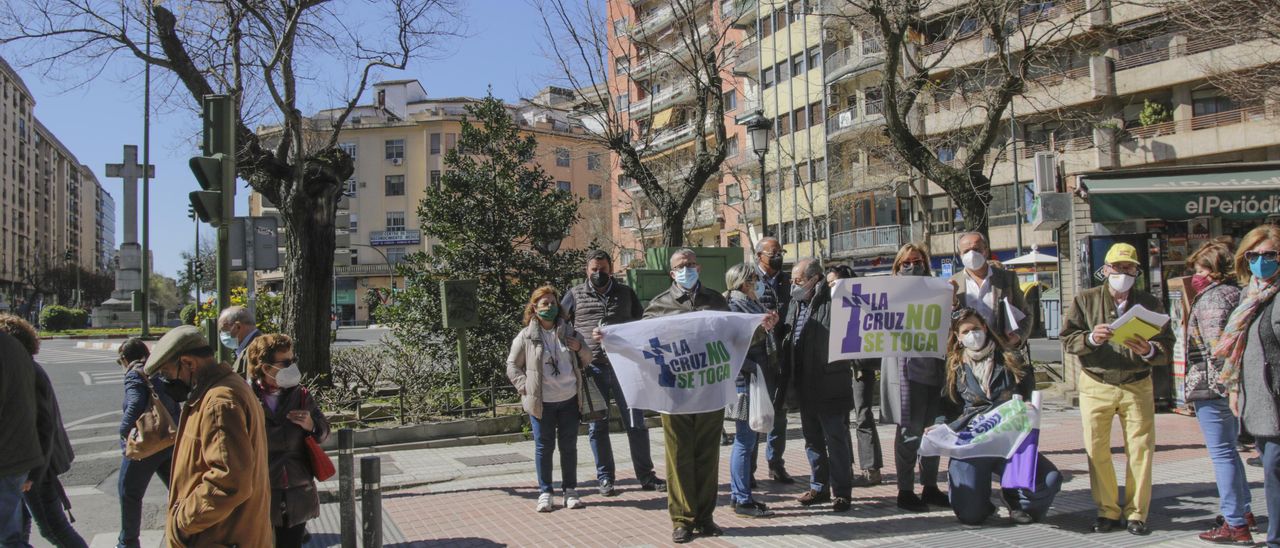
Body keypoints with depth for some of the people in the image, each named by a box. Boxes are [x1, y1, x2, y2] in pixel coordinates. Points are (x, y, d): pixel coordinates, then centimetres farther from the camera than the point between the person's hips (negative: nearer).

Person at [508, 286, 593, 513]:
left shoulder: (568, 331, 7)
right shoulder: (526, 336, -3)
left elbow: (587, 359, 16)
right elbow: (512, 366, 3)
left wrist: (580, 347, -5)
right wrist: (525, 387, -8)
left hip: (569, 400, 3)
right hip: (541, 402, -3)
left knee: (569, 446, 9)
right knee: (544, 447, 4)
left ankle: (570, 490, 19)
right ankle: (544, 492, 14)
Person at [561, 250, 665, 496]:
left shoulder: (625, 293, 9)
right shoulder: (575, 295, 5)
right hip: (592, 369, -1)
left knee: (636, 422, 3)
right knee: (598, 426, 6)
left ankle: (646, 475, 13)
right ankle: (605, 478, 17)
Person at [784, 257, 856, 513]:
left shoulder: (833, 303, -14)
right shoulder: (795, 304, 10)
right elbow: (789, 340, 17)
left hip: (830, 385, -8)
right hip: (806, 385, 8)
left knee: (836, 439, 2)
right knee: (812, 438, 17)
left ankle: (841, 491, 13)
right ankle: (819, 486, 29)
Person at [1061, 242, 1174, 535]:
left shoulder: (1150, 304, 5)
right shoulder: (1085, 300, 3)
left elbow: (1166, 346, -1)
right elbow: (1067, 340, -2)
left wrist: (1149, 351, -22)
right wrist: (1091, 339, -22)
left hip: (1137, 386, 1)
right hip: (1096, 386, 0)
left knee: (1141, 449, 1)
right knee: (1097, 450, 2)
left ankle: (1136, 513, 13)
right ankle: (1107, 511, 14)